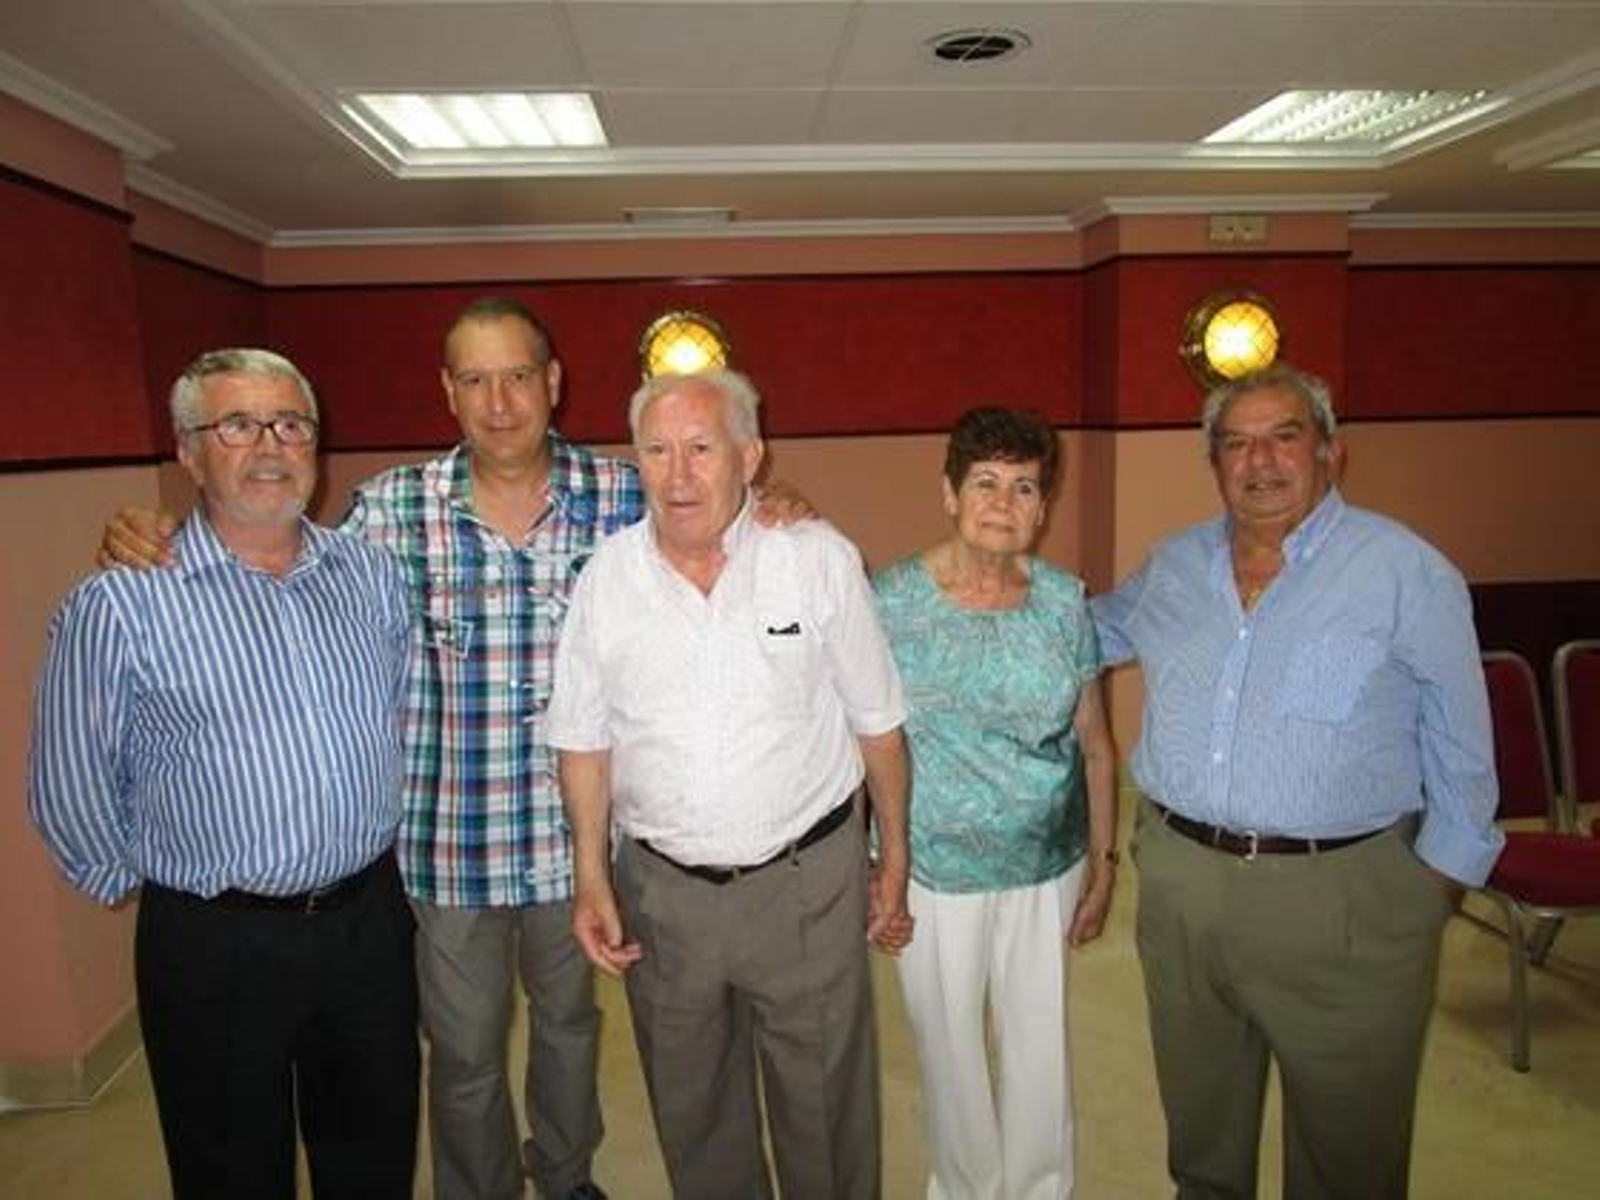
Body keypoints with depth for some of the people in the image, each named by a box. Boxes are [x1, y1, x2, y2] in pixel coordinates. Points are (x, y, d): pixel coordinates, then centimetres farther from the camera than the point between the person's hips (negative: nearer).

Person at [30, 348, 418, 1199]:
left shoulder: (372, 573, 0)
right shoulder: (119, 606, -14)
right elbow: (70, 790, -6)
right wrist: (138, 884, 4)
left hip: (370, 917, 4)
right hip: (217, 945, -3)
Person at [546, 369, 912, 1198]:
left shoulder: (821, 560, -10)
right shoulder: (606, 577, -5)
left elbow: (877, 723, -2)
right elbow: (584, 740, 4)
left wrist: (894, 863, 3)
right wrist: (592, 878, 1)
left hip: (808, 882, -2)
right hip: (662, 891, 2)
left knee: (826, 1112, 15)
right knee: (693, 1116, 21)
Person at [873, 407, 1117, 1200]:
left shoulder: (1063, 601, -3)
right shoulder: (891, 599, -11)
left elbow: (1094, 744, 4)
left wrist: (1104, 864, 6)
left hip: (1048, 867, 2)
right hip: (932, 871, -2)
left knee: (1041, 1048, 15)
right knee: (950, 1052, 16)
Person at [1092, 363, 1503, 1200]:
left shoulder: (1409, 573, -8)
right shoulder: (1171, 567, 5)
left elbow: (1459, 748, -3)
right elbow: (1084, 633, 23)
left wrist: (1440, 880, -2)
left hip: (1345, 902, -3)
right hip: (1179, 885, 4)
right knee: (1200, 1130, 23)